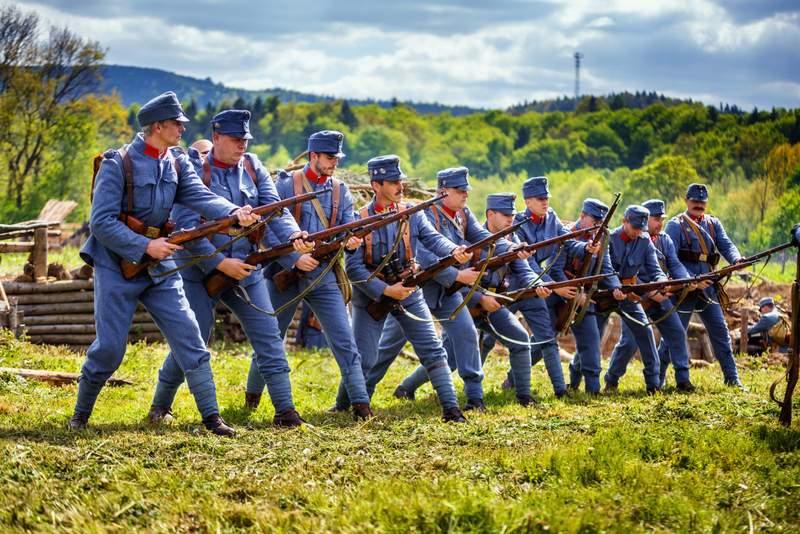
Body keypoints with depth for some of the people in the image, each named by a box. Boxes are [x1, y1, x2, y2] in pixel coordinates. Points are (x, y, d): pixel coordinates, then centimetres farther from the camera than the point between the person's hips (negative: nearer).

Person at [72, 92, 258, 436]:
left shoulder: (177, 165, 5)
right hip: (117, 268, -5)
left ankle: (211, 416, 0)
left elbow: (201, 197, -10)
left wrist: (235, 213, -30)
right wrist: (145, 246, -22)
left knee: (188, 336, -3)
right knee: (109, 348, -3)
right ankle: (80, 414, 18)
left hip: (160, 268, 5)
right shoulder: (118, 164, -14)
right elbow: (101, 222, -18)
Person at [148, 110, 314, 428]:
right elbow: (187, 228, -17)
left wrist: (294, 236, -24)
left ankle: (285, 410, 1)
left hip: (245, 268, 4)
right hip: (200, 270, -4)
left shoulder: (252, 167, 6)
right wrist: (221, 263, -21)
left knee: (268, 336, -2)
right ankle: (160, 406, 18)